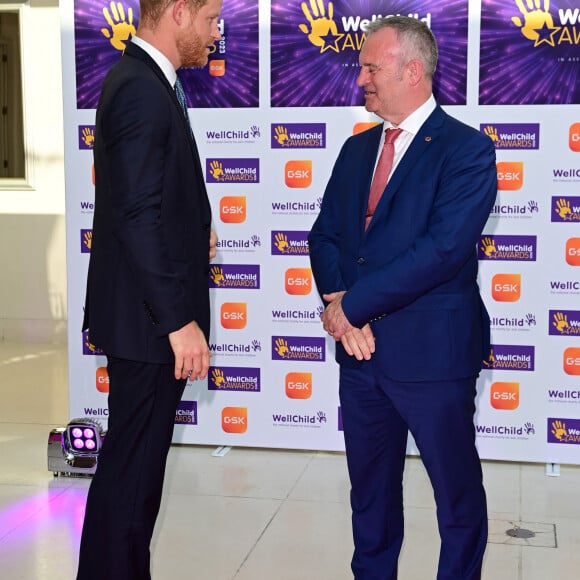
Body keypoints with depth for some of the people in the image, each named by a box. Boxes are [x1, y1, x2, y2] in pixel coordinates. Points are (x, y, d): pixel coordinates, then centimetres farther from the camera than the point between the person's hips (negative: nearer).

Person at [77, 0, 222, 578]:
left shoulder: (143, 81, 14)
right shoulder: (141, 91, -19)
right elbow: (137, 217, -24)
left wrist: (192, 232, 8)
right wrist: (179, 320, -22)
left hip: (150, 315, 10)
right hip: (146, 320, -10)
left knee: (138, 460, 19)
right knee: (131, 466, 2)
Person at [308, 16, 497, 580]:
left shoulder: (466, 149, -11)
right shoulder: (357, 149, 11)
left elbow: (443, 249, -21)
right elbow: (325, 234, 10)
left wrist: (352, 304, -17)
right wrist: (337, 300, -10)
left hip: (432, 351, -6)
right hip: (362, 348, 6)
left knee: (458, 492, 10)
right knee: (370, 489, 18)